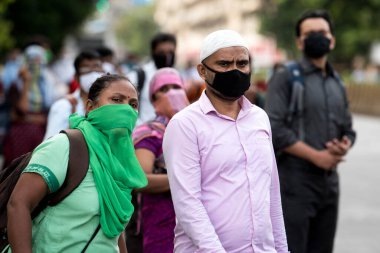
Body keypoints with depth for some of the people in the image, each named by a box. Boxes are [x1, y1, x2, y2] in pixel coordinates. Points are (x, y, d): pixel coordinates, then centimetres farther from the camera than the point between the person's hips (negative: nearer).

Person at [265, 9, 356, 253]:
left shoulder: (337, 83, 16)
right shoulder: (286, 77, -4)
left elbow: (348, 130, 20)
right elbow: (274, 130, -14)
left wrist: (344, 147, -4)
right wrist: (316, 156, -15)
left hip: (329, 182, 7)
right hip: (294, 181, -6)